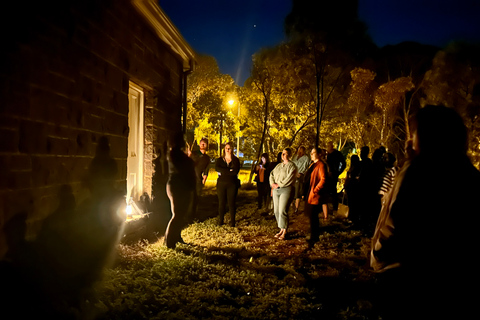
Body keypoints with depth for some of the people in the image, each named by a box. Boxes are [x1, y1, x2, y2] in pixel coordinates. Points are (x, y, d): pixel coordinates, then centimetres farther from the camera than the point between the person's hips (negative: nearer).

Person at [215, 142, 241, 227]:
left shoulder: (235, 160, 5)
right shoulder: (220, 159, 10)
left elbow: (235, 171, -11)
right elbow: (217, 168, -11)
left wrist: (223, 172, -12)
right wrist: (229, 171, -14)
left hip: (232, 184, -1)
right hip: (221, 183, 1)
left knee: (231, 203, -1)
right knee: (221, 202, 2)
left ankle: (232, 222, 6)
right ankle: (220, 221, 10)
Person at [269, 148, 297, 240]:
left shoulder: (292, 166, -2)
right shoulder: (278, 165, 21)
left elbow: (289, 178, -13)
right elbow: (272, 174, 17)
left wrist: (279, 184, -13)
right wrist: (272, 183, -1)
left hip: (286, 189, -7)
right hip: (276, 189, 7)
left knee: (282, 211, -13)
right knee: (276, 211, 6)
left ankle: (284, 232, -3)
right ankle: (281, 229, 16)